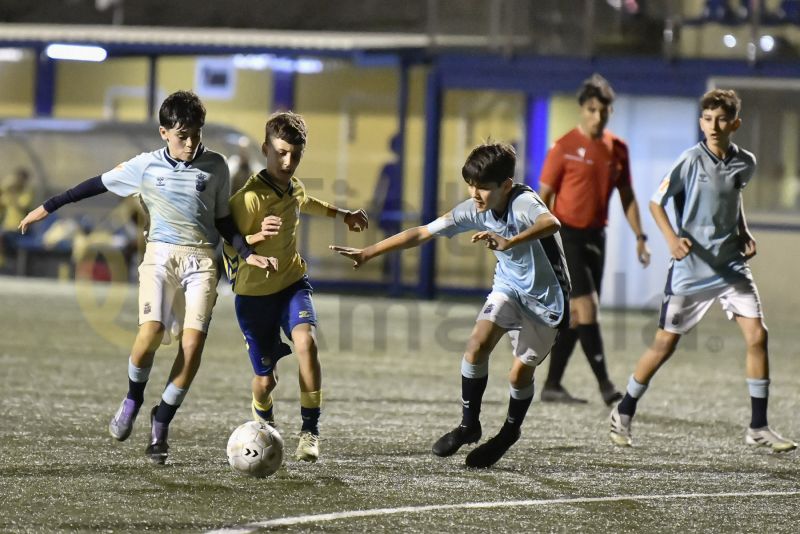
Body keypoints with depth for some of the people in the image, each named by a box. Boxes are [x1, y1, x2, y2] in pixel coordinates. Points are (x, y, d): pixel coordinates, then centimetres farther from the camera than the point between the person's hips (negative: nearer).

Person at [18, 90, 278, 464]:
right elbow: (97, 185, 11)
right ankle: (132, 400, 6)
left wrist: (248, 254, 2)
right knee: (152, 329, -23)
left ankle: (161, 423, 2)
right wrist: (47, 208, 12)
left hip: (201, 259, 1)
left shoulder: (215, 167, 6)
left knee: (193, 342, -14)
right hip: (161, 254, -1)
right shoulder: (145, 167, 3)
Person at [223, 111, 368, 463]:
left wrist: (343, 215, 33)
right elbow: (228, 249, -21)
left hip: (292, 282, 4)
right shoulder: (250, 197, -21)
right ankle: (264, 418, 38)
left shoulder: (294, 188, 1)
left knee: (305, 341, -26)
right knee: (265, 379, 0)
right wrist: (257, 235, -38)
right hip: (254, 292, -4)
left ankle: (310, 430, -18)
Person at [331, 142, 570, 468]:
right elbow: (421, 233, -7)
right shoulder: (474, 210, -12)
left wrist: (510, 242, -67)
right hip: (509, 287, 5)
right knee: (477, 343, -17)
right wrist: (368, 253, -9)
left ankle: (510, 430, 27)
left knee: (520, 372, -2)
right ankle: (468, 424, -1)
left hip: (545, 298, -5)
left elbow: (551, 223, -52)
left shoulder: (523, 203, -29)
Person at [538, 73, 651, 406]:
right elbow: (544, 196, -6)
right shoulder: (565, 148, -7)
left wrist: (639, 237, 8)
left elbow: (627, 196, 16)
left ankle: (552, 385, 15)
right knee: (587, 306, -14)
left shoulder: (617, 149, 9)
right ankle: (604, 384, -13)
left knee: (576, 313, 8)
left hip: (596, 236, 6)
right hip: (567, 234, -6)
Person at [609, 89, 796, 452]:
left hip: (731, 266, 4)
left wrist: (744, 234, 9)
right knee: (664, 344, 2)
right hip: (690, 269, -4)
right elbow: (656, 202, -6)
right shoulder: (691, 161, -12)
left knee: (757, 335, -8)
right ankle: (623, 414, 21)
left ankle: (758, 428, 1)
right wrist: (672, 238, -22)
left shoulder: (745, 163, 2)